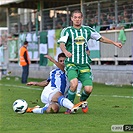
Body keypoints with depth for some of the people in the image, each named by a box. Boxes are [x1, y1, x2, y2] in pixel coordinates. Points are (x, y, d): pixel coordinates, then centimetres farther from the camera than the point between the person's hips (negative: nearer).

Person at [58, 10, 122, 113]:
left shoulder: (87, 30, 12)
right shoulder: (67, 31, 1)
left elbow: (101, 38, 23)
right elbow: (62, 43, -15)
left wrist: (114, 43, 20)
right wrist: (65, 51, -36)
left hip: (84, 65, 3)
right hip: (71, 63, -3)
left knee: (88, 89, -11)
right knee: (74, 84, -29)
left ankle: (82, 101, 23)